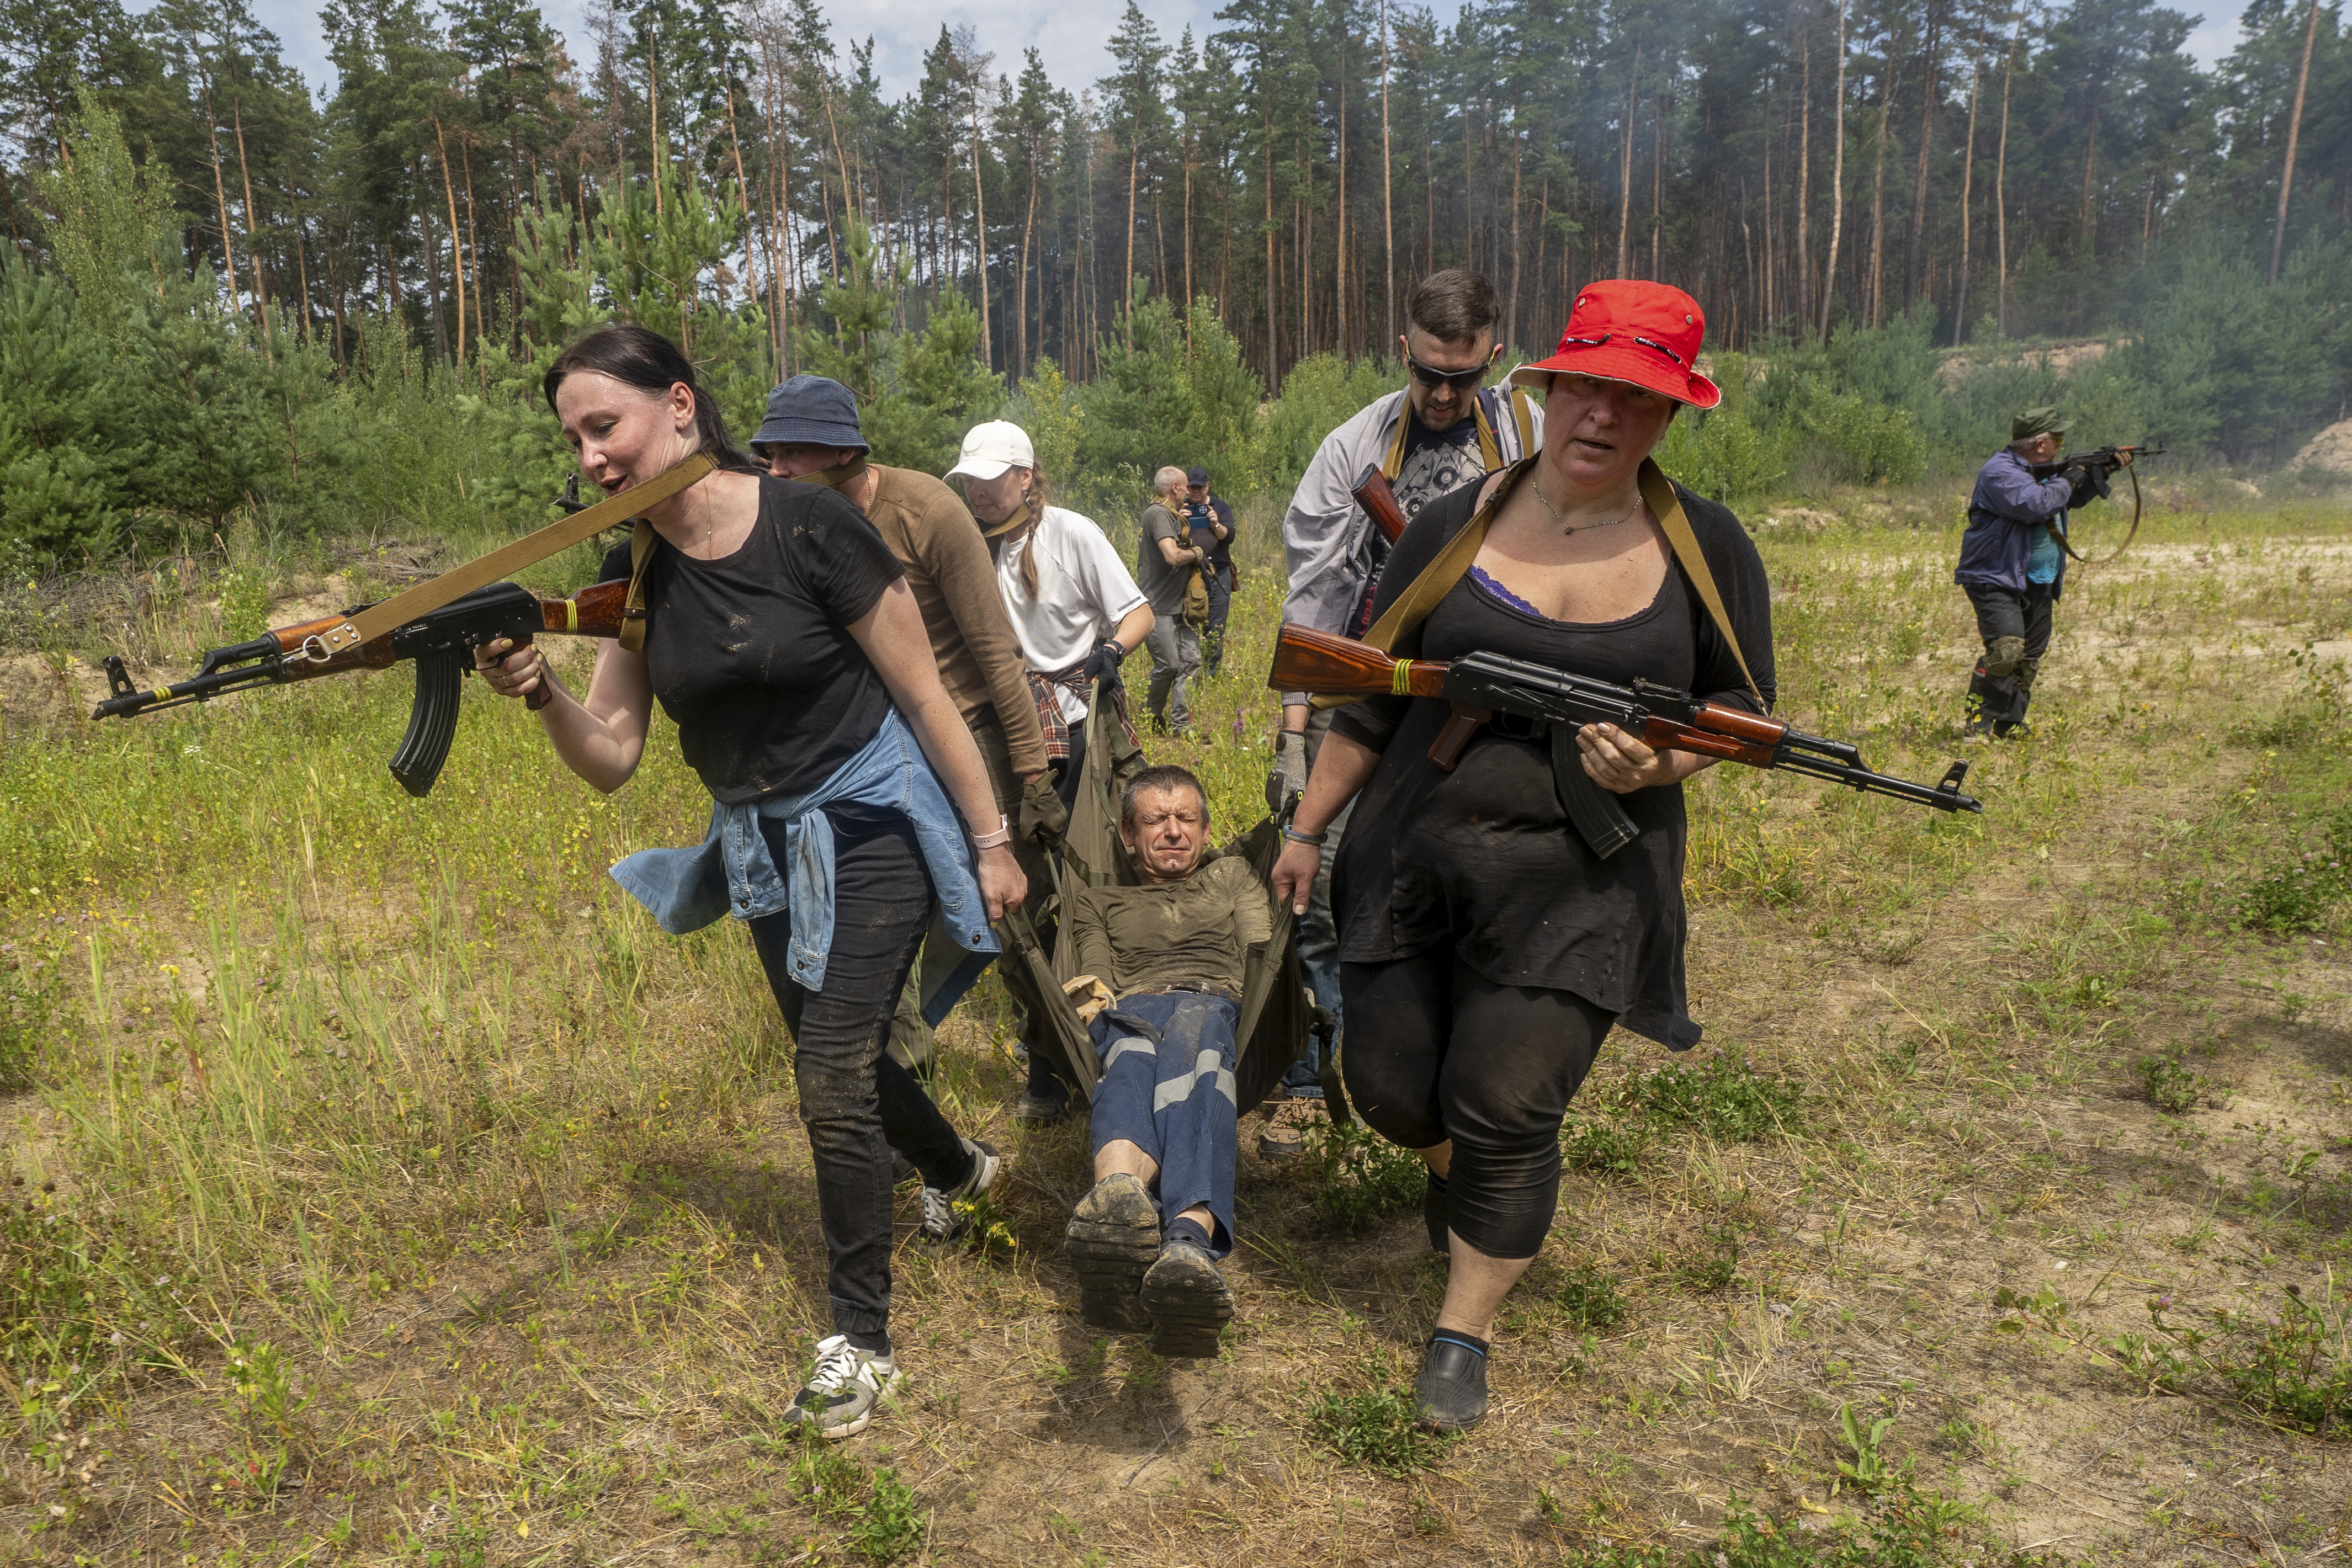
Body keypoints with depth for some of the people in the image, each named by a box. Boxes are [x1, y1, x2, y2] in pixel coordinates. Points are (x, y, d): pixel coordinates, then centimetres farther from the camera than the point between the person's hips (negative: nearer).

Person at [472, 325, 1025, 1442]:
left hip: (870, 820, -7)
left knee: (829, 1073, -12)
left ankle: (860, 1340, 6)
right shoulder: (634, 570, -2)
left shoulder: (808, 527, -18)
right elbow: (611, 760, -3)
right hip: (760, 845, 7)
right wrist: (539, 692, -23)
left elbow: (925, 695, -13)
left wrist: (991, 841, -9)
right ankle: (962, 1170, 51)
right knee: (838, 1057, 20)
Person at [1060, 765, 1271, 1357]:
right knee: (1133, 1059, -39)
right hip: (1130, 1015, 1)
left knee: (1192, 1025, -41)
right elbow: (1096, 986, 17)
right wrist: (1099, 998, -6)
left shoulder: (1233, 875, 36)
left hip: (1217, 1007, -1)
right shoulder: (1096, 901, 34)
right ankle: (1118, 1201, -74)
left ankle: (1186, 1250, -68)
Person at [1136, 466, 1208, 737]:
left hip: (1179, 604, 10)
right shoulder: (1159, 514, -13)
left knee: (1191, 661, 3)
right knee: (1168, 665, -7)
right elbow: (1173, 556, -25)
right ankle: (1151, 719, 14)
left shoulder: (1171, 515, 20)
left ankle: (1181, 725, 6)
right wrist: (1197, 552, -8)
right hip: (1159, 606, -10)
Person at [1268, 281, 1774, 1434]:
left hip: (1581, 881, -2)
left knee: (1505, 1111, -3)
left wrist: (1660, 758, -15)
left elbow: (1744, 704, 7)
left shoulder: (1705, 549, -1)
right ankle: (1455, 1174, 45)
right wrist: (1308, 827, 9)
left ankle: (1464, 1333, 21)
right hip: (1415, 860, 2)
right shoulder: (1455, 526, 1)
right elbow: (1372, 692, 7)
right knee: (1387, 1087, 7)